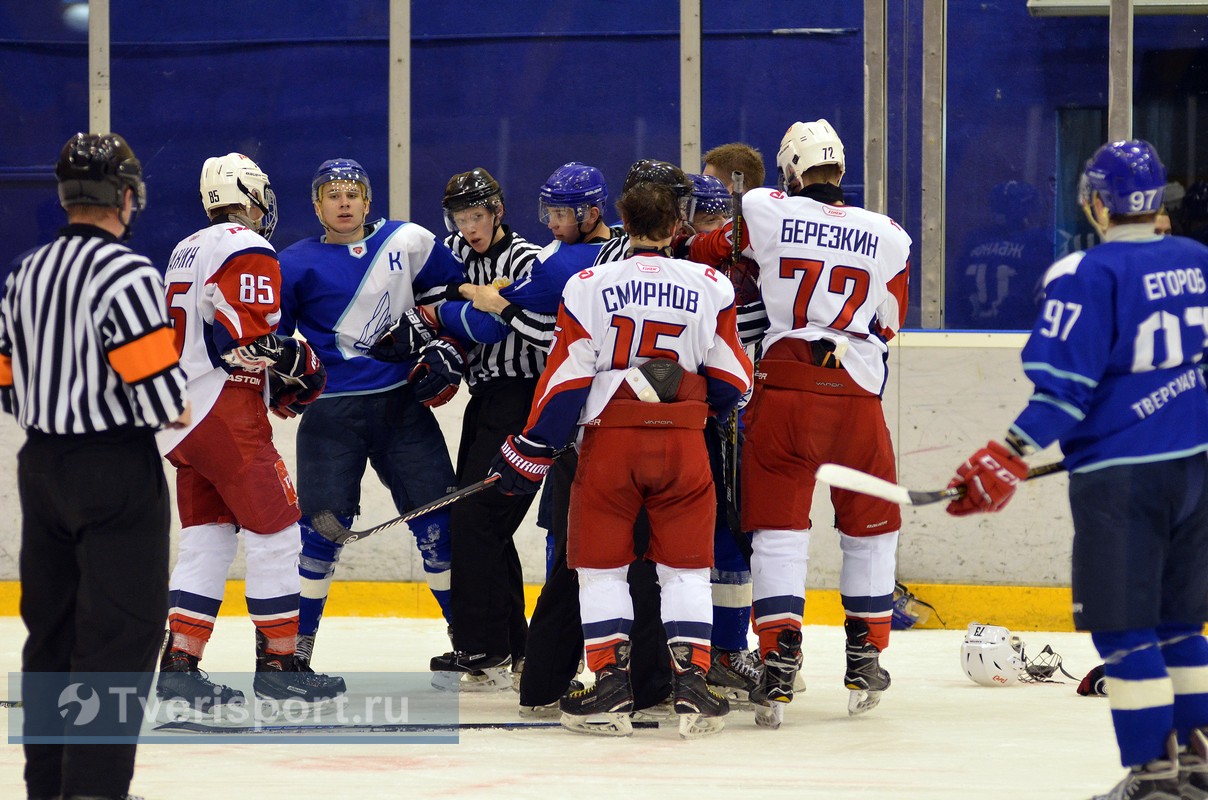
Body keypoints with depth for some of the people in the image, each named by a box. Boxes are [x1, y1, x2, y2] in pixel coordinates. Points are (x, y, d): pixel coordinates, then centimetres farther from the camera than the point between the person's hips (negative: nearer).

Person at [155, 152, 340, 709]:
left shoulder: (187, 251, 19)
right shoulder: (249, 252, -11)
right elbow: (251, 339, -22)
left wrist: (271, 380, 21)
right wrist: (300, 365, -5)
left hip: (179, 410, 9)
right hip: (225, 413, -9)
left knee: (208, 536, 11)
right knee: (274, 531, -2)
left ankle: (179, 664, 6)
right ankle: (278, 664, 0)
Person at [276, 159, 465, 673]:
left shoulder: (408, 242, 5)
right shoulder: (297, 264, 0)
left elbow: (452, 292, 17)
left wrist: (442, 353, 9)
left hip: (403, 403, 2)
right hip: (332, 412, -2)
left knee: (437, 517, 0)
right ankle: (297, 646, 4)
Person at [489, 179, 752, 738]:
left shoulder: (588, 287, -1)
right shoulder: (711, 287, 3)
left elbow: (566, 382, -3)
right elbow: (730, 382, 5)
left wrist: (530, 453, 4)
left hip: (609, 440, -1)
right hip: (683, 440, 1)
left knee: (601, 565, 8)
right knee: (685, 566, 9)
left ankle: (611, 687, 3)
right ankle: (692, 686, 2)